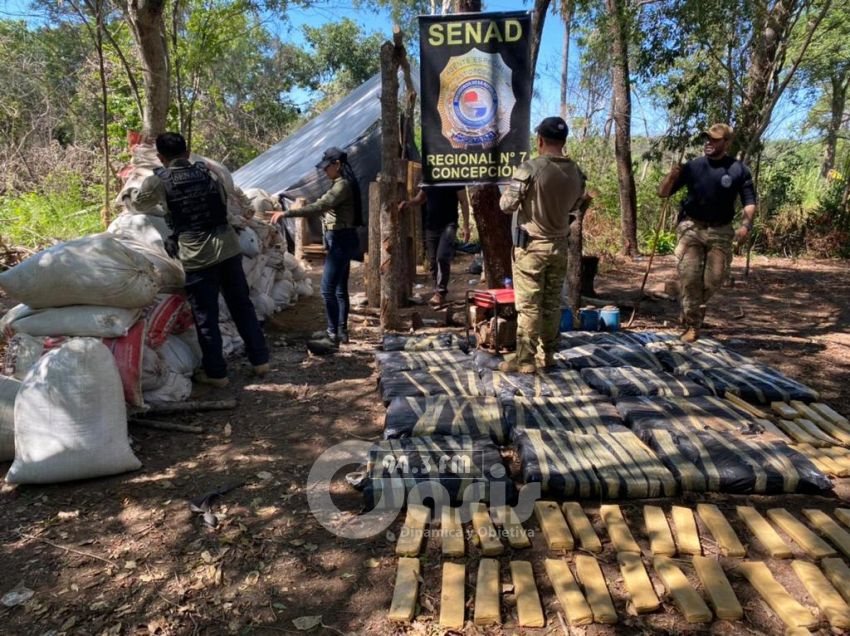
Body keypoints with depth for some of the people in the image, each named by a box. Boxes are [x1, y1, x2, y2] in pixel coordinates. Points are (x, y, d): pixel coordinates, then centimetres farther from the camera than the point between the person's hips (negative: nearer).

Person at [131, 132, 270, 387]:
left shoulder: (157, 181, 1)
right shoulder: (208, 171, 7)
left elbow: (138, 204, 18)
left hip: (196, 255, -3)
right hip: (227, 246, 3)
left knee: (206, 316, 7)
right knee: (242, 305, 13)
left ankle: (216, 373, 15)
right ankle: (260, 360, 20)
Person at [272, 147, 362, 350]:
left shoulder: (343, 185, -16)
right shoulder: (342, 184, 17)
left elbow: (319, 206, -28)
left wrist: (287, 213, -31)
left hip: (341, 240, -11)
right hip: (340, 239, 11)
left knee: (328, 289, -12)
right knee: (340, 288, 14)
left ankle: (332, 336, -8)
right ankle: (341, 331, 22)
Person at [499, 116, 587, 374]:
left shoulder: (529, 169, -16)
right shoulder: (576, 173, 2)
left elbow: (506, 205, -11)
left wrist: (518, 193, 8)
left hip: (531, 246, -5)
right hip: (559, 246, 6)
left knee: (528, 305, 0)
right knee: (552, 303, 13)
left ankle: (525, 359, 5)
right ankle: (547, 355, 21)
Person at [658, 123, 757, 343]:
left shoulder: (738, 170, 0)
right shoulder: (692, 166, 0)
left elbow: (750, 202, 2)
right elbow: (663, 193, 1)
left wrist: (745, 226, -16)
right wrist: (672, 176, -20)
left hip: (720, 232, 1)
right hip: (691, 228, -1)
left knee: (714, 279, 3)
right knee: (689, 277, -7)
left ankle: (695, 310, 31)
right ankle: (692, 325, 3)